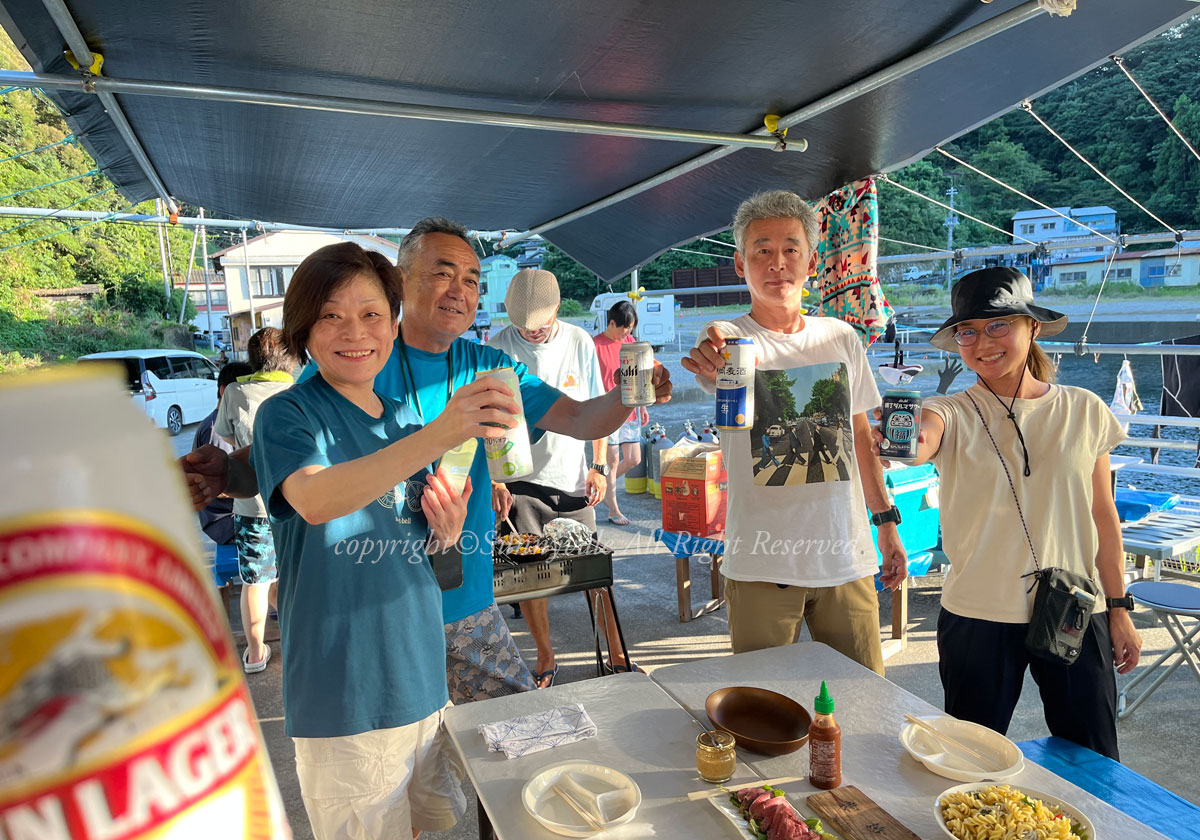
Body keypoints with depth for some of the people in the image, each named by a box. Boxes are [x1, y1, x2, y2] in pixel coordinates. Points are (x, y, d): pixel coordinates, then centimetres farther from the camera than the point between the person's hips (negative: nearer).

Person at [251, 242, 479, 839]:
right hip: (341, 694, -6)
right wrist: (438, 436, -46)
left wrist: (446, 532, -9)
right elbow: (314, 500, -33)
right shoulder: (286, 415, -11)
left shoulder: (405, 422, 7)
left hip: (420, 675, 6)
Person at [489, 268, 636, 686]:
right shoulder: (498, 348, -6)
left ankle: (617, 654, 23)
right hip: (518, 482, -1)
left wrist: (598, 466, 2)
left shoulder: (580, 342, 1)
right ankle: (545, 659, 25)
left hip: (573, 479, 1)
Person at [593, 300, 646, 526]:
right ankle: (613, 510, 14)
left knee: (634, 460, 8)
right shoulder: (596, 345, -10)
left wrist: (643, 407, 16)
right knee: (613, 460, 1)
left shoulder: (630, 342, 9)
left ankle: (604, 484, 33)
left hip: (629, 411, 6)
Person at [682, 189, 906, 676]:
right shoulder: (726, 339, -7)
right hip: (761, 566, -3)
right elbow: (727, 385, -31)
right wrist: (713, 364, -54)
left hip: (847, 559, 4)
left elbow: (861, 435, 15)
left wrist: (886, 521, 14)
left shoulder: (841, 338, 7)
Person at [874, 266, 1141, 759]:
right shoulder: (954, 414, -6)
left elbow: (1103, 516, 6)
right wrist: (903, 443, -54)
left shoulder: (1084, 411, 1)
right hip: (979, 618, -1)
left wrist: (1119, 609, 7)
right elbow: (922, 440, -31)